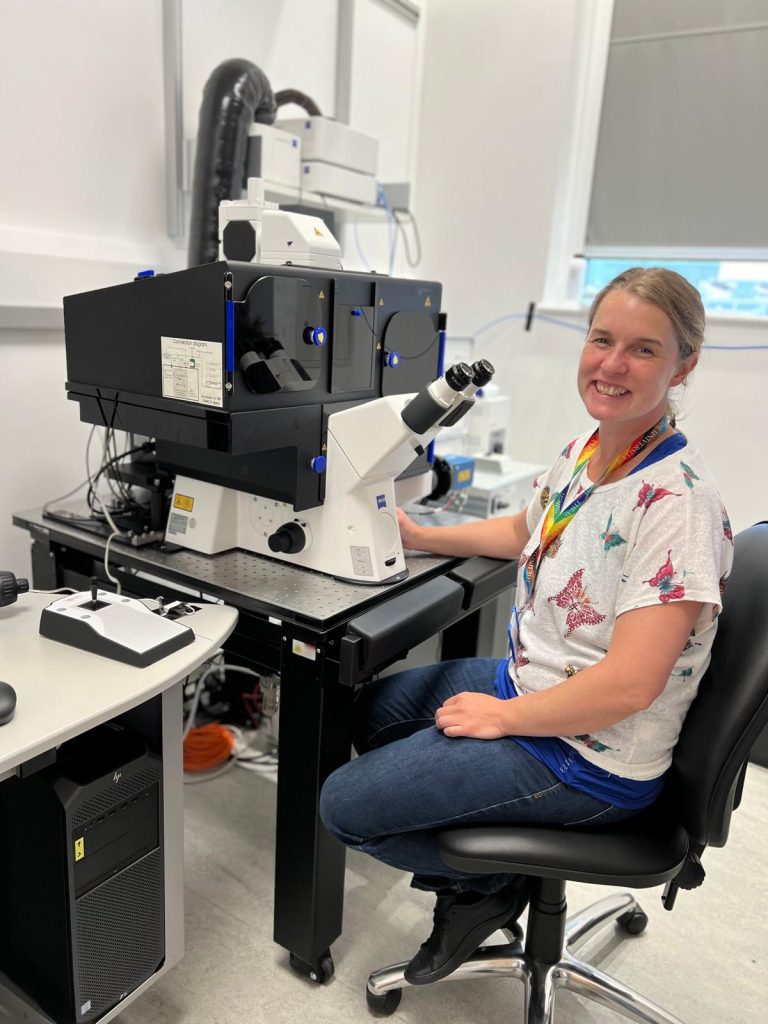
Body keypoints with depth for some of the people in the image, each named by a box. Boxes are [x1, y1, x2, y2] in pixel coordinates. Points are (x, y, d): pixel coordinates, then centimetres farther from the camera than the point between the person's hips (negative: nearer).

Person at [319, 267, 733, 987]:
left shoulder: (677, 499, -27)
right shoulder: (588, 448, -1)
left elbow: (628, 686, -29)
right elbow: (525, 530, 19)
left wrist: (502, 717, -17)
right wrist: (418, 536, 14)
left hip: (590, 760, -9)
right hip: (527, 681, 9)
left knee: (343, 806, -5)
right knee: (372, 710, 21)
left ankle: (489, 887, 19)